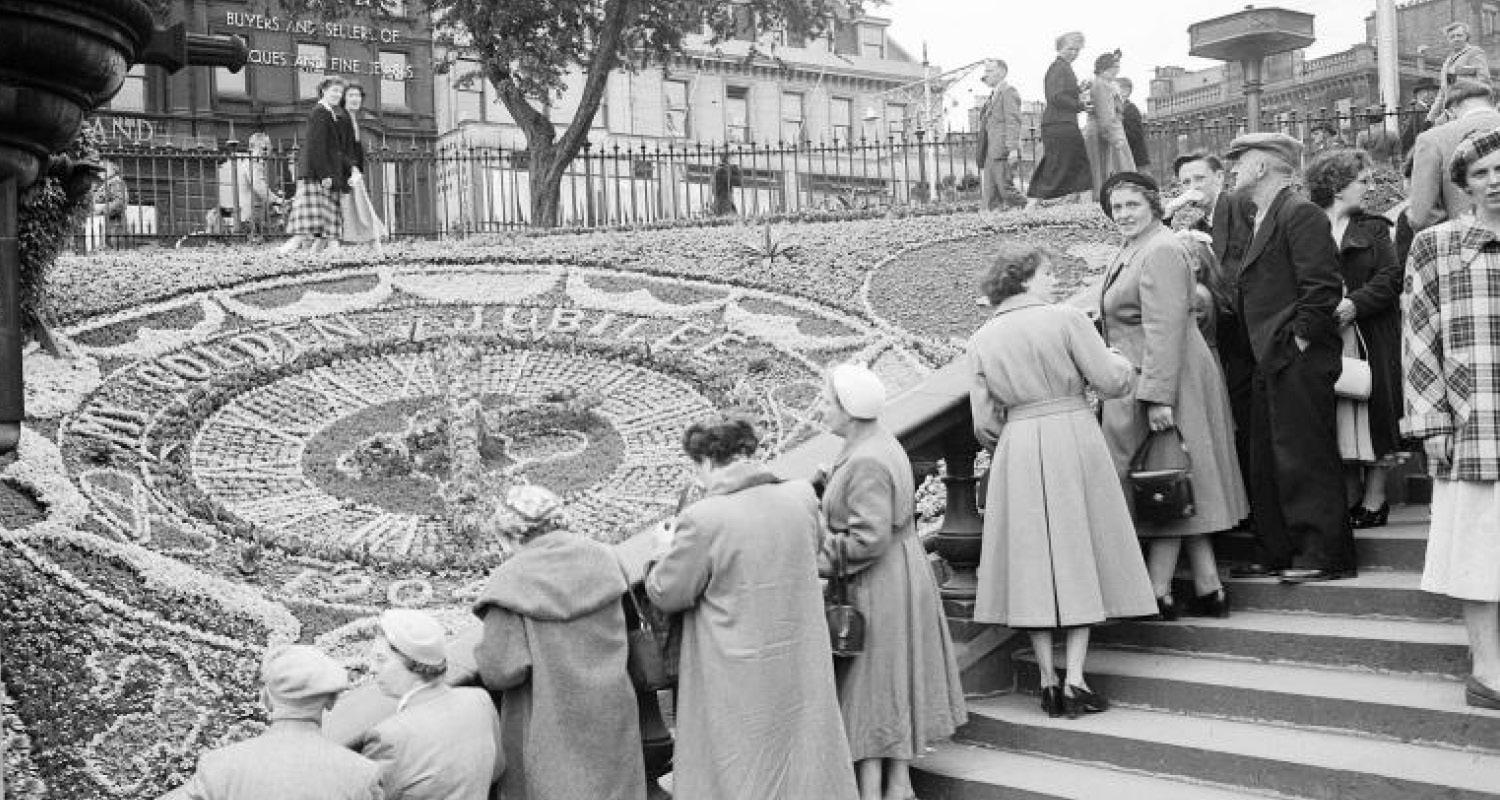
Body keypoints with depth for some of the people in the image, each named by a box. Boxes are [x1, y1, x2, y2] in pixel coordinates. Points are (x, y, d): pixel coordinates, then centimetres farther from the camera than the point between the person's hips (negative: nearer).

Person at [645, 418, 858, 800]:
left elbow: (667, 593, -10)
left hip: (738, 679, -5)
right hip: (802, 665, 5)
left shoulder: (703, 519, -22)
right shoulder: (802, 496, -6)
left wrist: (669, 551, 8)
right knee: (807, 761, 21)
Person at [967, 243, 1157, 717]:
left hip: (1017, 452, 3)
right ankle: (1075, 681, 1)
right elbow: (1111, 382, -6)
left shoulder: (980, 341, 3)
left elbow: (984, 422, 4)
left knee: (1034, 560, 7)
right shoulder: (1067, 319, -7)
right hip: (1074, 437, -2)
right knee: (1079, 556, 5)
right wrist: (1123, 364, 16)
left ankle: (1048, 683, 8)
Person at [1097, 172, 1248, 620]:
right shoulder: (1134, 251, 18)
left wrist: (1157, 397, -27)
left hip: (1162, 384, -10)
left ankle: (1159, 594, 3)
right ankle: (1208, 591, 16)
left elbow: (1164, 330, -23)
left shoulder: (1161, 252, -15)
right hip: (1142, 385, 10)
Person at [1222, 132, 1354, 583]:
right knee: (1265, 462, 12)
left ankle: (1324, 556, 2)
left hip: (1298, 360, -10)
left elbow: (1323, 286, -19)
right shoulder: (1264, 220, 19)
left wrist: (1300, 338, -17)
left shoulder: (1300, 214, -11)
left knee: (1304, 459, -5)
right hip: (1270, 362, 10)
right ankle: (1277, 554, 20)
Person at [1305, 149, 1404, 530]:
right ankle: (1351, 499, 15)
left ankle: (1374, 500, 9)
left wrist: (1354, 303, -17)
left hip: (1371, 339, 0)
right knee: (1338, 424, 3)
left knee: (1373, 419, -1)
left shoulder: (1374, 228, 9)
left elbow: (1391, 277, -1)